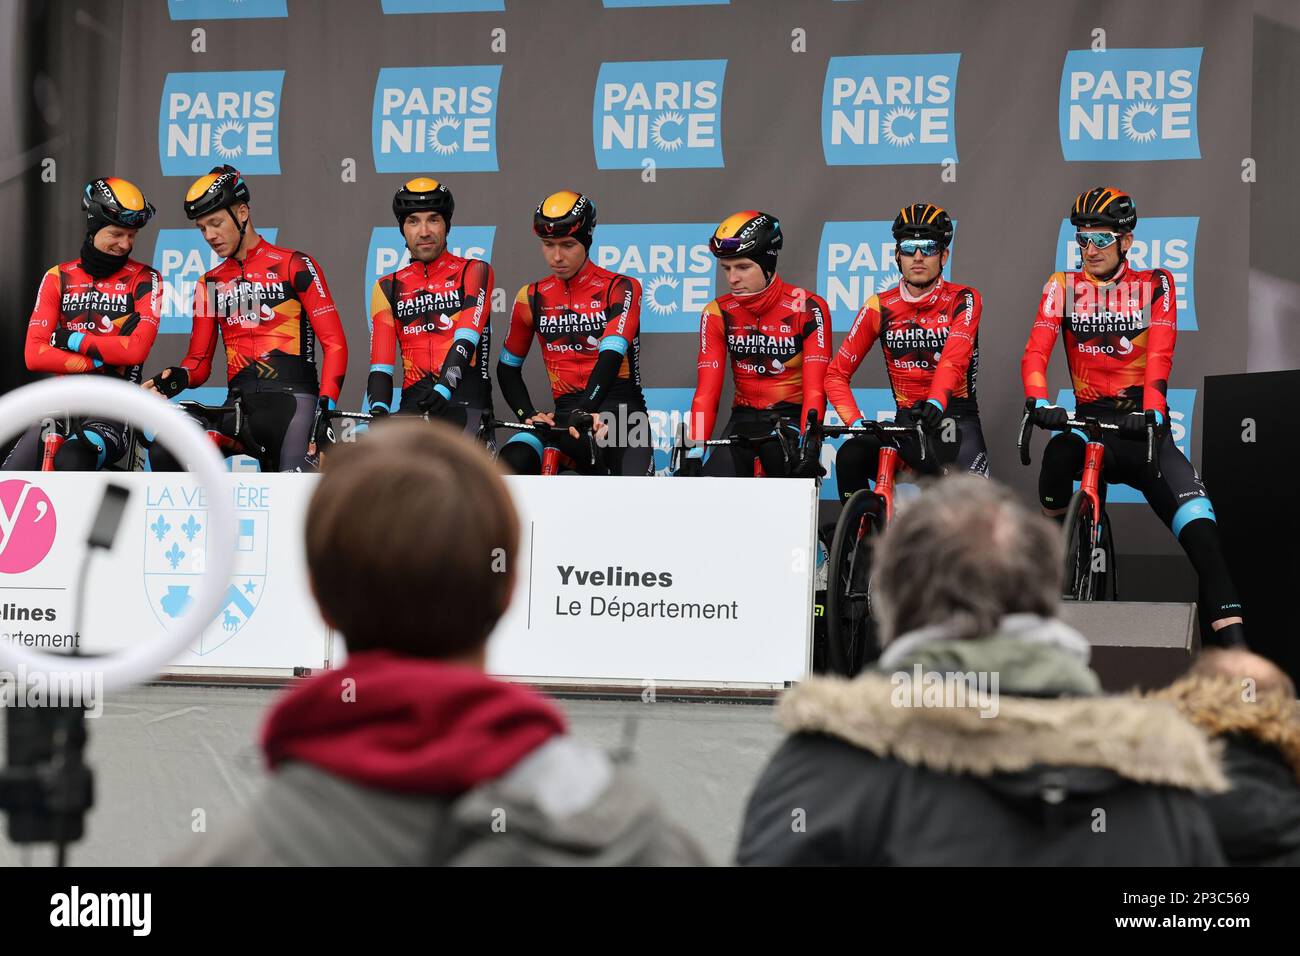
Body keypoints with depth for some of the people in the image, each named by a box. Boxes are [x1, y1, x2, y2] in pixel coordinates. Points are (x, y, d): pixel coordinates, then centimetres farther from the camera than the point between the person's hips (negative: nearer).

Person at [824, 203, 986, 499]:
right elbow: (836, 374, 0)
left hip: (954, 419, -2)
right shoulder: (880, 307, 2)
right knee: (850, 456, -26)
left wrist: (936, 403, -43)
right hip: (907, 420, 2)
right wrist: (857, 423, -18)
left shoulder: (963, 300, -5)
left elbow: (954, 359, -24)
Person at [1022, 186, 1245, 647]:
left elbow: (1159, 356, -11)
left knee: (1200, 531, -18)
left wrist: (1152, 411, -30)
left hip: (1143, 425, 0)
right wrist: (1039, 402, -29)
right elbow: (1036, 351, -9)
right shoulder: (1063, 286, 5)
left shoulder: (1154, 285, 3)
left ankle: (1234, 644, -20)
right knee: (1061, 451, -37)